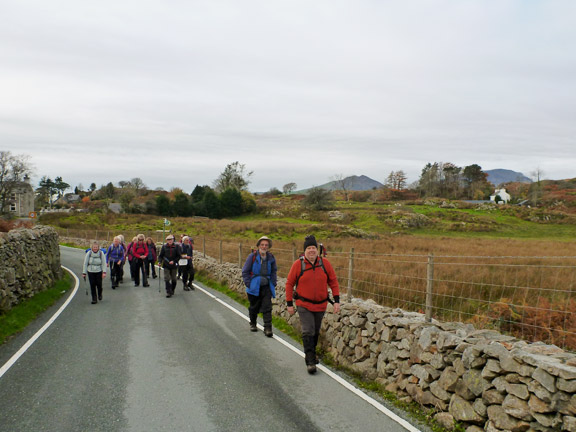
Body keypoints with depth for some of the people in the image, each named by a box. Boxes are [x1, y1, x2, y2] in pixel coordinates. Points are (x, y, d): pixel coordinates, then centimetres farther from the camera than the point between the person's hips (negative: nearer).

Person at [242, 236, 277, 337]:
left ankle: (268, 328, -4)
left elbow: (274, 271, 16)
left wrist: (273, 283, 5)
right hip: (254, 287, -1)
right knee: (254, 307, 14)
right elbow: (245, 271, -3)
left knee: (267, 308, -7)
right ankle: (253, 324, 36)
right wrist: (248, 284, -9)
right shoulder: (252, 256, -9)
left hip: (267, 287, 2)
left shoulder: (271, 258, 1)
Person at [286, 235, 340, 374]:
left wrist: (337, 301, -4)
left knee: (316, 332, 18)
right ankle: (310, 361, -6)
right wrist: (289, 304, -3)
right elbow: (289, 283, -3)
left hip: (320, 305, 3)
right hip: (304, 305, -3)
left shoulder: (325, 263, -6)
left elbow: (333, 282, 3)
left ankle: (311, 353, 40)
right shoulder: (298, 264, -11)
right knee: (308, 332, -12)